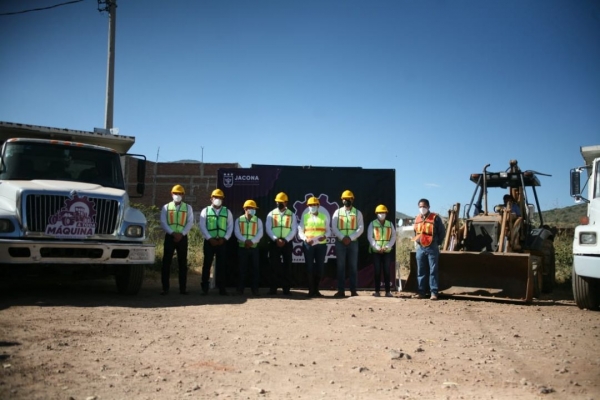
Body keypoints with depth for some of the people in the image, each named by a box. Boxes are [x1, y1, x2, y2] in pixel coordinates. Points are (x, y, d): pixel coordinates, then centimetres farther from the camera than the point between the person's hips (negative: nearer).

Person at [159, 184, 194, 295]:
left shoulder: (188, 207, 9)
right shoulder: (166, 207, 8)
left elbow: (190, 222, 1)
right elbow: (163, 223, -1)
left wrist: (181, 234, -12)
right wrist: (173, 233, -14)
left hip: (182, 237, 0)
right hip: (169, 237, 0)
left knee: (182, 263, 3)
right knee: (166, 262, -3)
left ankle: (183, 288, 8)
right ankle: (165, 288, 2)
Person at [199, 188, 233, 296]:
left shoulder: (227, 212, 9)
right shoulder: (205, 211, 4)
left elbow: (230, 227, 5)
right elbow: (202, 226, -3)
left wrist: (224, 238, -8)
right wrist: (210, 238, -13)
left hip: (222, 242, 1)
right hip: (209, 241, -1)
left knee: (221, 265, 3)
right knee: (207, 264, 2)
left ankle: (221, 288, 8)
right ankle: (205, 287, 7)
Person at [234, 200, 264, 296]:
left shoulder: (258, 220, 9)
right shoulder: (239, 220, 6)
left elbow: (260, 233, -3)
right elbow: (237, 233, -6)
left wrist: (252, 241, -18)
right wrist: (245, 241, -21)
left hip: (254, 247, 1)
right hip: (242, 247, -1)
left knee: (255, 268, -1)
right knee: (242, 268, 1)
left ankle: (255, 289, 4)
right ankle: (240, 289, 8)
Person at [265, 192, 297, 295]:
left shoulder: (291, 215, 6)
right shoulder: (271, 214, 5)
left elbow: (293, 230, 0)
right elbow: (268, 229, -2)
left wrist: (285, 240, -13)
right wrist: (276, 239, -14)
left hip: (287, 243, 0)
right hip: (274, 243, 0)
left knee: (287, 266, 1)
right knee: (274, 266, 0)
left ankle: (286, 289, 6)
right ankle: (273, 288, 6)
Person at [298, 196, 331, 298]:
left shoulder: (324, 216, 10)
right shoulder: (305, 217, 8)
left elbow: (328, 231, 10)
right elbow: (300, 231, 4)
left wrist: (325, 236, -12)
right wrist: (305, 238, -15)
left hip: (321, 245, 1)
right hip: (308, 245, -1)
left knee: (320, 267, 3)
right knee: (310, 267, 0)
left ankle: (316, 289, 16)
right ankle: (311, 290, 6)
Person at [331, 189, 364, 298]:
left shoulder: (357, 213, 7)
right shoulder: (337, 212, 7)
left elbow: (360, 228, -2)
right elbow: (334, 227, -1)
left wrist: (350, 238, -15)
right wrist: (342, 237, -15)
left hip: (353, 243, 0)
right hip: (340, 242, 0)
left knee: (353, 267, 1)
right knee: (340, 267, 0)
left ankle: (353, 290, 5)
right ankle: (341, 290, 3)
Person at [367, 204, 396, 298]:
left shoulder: (390, 224, 9)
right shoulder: (372, 224, 3)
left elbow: (393, 237, 4)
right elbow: (370, 237, -3)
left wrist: (387, 246, -11)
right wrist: (377, 247, -14)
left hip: (387, 251, 2)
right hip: (376, 251, -2)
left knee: (387, 271, 1)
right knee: (377, 271, 0)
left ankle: (387, 291, 4)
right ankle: (377, 291, 4)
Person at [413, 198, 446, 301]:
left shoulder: (435, 218, -5)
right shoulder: (417, 219, 11)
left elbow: (442, 232, 0)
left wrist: (437, 243, 1)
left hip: (432, 249, -5)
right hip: (420, 248, 5)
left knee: (433, 271, -4)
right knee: (421, 271, 6)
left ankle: (434, 292, -3)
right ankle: (421, 291, 11)